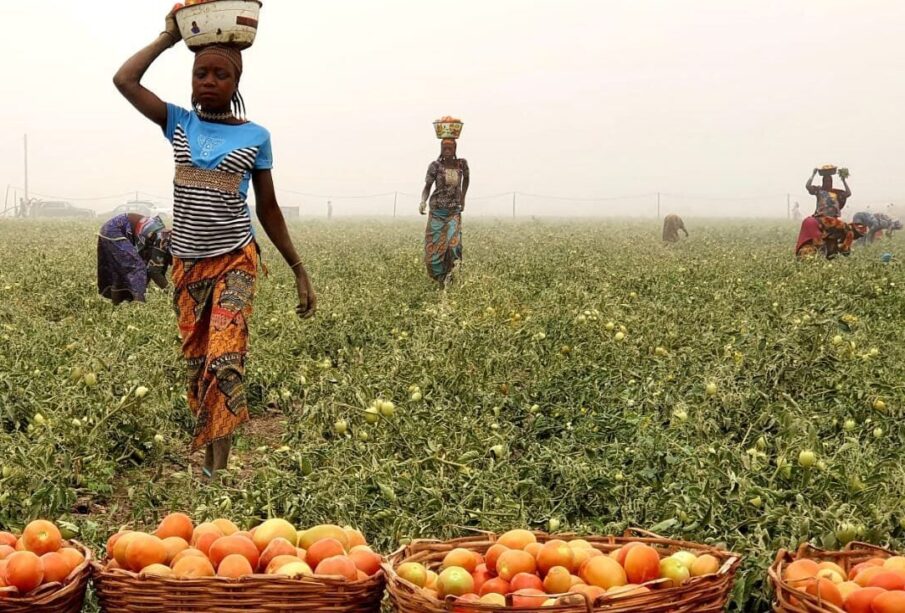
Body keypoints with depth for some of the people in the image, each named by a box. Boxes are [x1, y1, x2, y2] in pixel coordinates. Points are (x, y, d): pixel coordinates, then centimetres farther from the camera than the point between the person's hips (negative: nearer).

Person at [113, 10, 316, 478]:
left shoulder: (255, 136, 0)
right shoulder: (179, 122, 6)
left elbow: (268, 210, 7)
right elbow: (124, 80, -7)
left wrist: (299, 271, 6)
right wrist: (169, 37, 2)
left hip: (235, 260, -3)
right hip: (187, 263, 3)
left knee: (225, 361, -16)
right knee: (196, 363, 6)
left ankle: (218, 470, -17)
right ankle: (207, 455, 18)